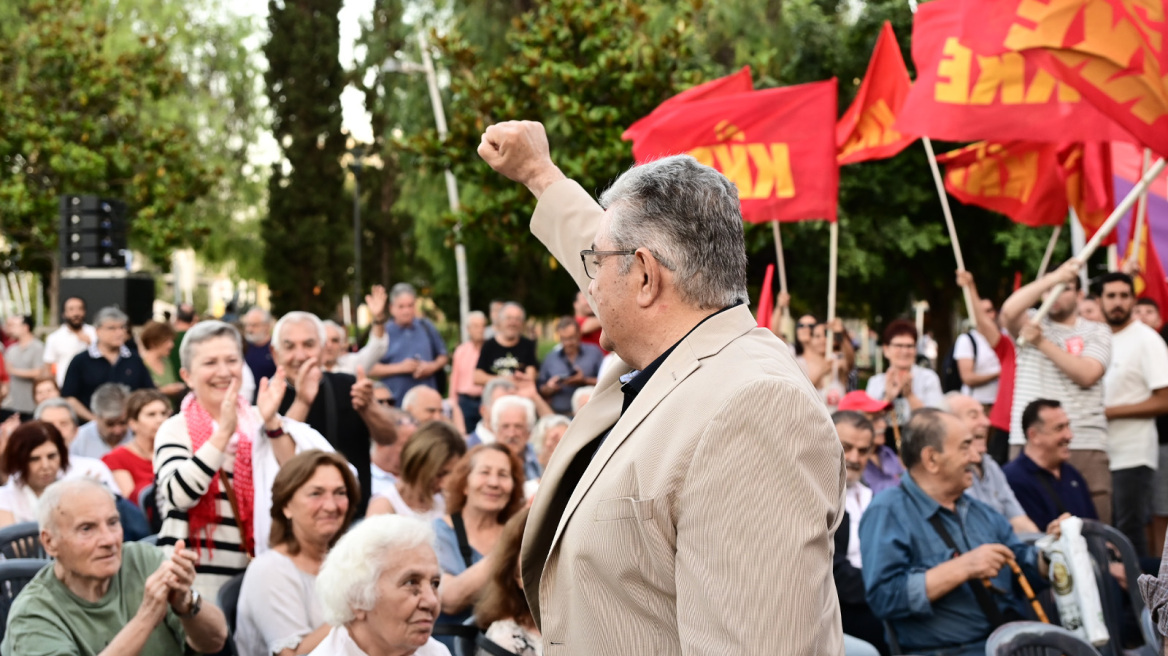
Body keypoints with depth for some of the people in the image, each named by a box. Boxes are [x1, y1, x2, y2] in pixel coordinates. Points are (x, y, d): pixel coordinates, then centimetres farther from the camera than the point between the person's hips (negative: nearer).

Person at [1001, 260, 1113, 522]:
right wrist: (1054, 276, -14)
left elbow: (1087, 375, -7)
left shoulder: (1097, 331, 10)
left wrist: (1043, 343, -9)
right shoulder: (1031, 324, 11)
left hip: (1085, 444, 0)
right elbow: (1009, 311, -13)